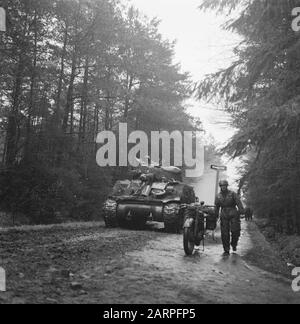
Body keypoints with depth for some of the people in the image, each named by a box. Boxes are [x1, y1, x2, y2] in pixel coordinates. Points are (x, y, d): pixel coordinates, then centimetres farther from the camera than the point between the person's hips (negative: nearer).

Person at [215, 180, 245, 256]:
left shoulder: (232, 194, 0)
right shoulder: (218, 196, 10)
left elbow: (239, 203, -11)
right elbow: (217, 207, 20)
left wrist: (241, 210, -27)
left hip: (234, 215, -2)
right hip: (224, 217, 2)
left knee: (235, 231, -7)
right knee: (225, 234, -2)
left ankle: (234, 244, 24)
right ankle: (226, 250, 7)